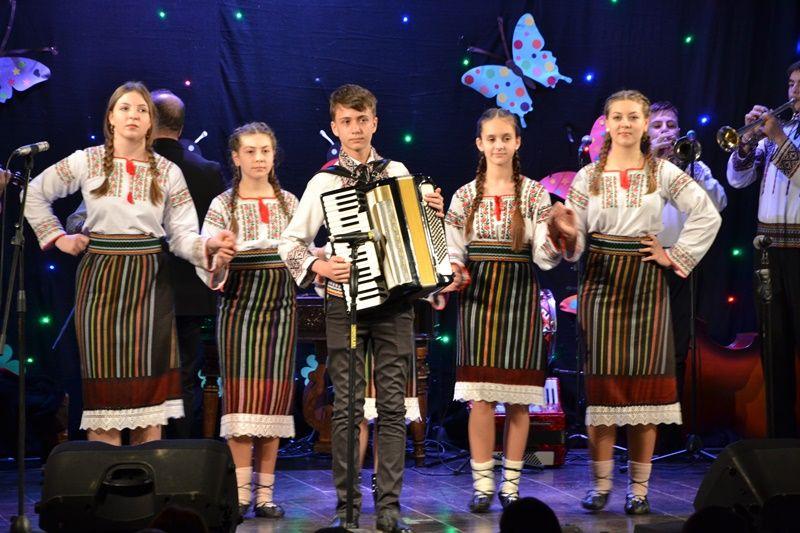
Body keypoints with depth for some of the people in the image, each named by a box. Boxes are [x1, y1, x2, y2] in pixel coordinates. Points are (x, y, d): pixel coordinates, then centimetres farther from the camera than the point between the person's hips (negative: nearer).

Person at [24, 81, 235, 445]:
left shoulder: (167, 172, 6)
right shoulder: (86, 162, 3)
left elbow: (182, 235, -1)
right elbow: (35, 194, 13)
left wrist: (208, 248, -21)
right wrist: (57, 237, 5)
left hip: (148, 282, 1)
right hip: (100, 279, -1)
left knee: (150, 377, 0)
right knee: (105, 375, -2)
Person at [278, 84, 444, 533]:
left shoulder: (398, 173, 9)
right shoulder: (325, 182, 2)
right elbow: (291, 242, 2)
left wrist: (435, 214, 0)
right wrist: (318, 267, -16)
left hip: (395, 300, 2)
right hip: (346, 302, -1)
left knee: (393, 406, 0)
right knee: (347, 408, 0)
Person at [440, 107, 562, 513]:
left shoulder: (534, 193, 3)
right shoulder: (465, 195, 7)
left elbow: (543, 258, -3)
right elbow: (454, 251, 7)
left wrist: (555, 243, -24)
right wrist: (450, 275, -13)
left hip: (520, 295, 0)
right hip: (478, 295, 0)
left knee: (517, 397, 2)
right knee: (480, 395, -3)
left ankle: (511, 484, 11)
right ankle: (482, 483, 4)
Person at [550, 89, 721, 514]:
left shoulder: (663, 173, 3)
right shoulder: (588, 176, 5)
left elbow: (707, 215, 2)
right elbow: (573, 244, 2)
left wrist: (676, 256, -2)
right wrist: (566, 232, -19)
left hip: (645, 283, -1)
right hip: (600, 282, 1)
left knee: (644, 379, 0)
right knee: (601, 379, 0)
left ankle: (639, 487, 6)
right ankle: (601, 483, 8)